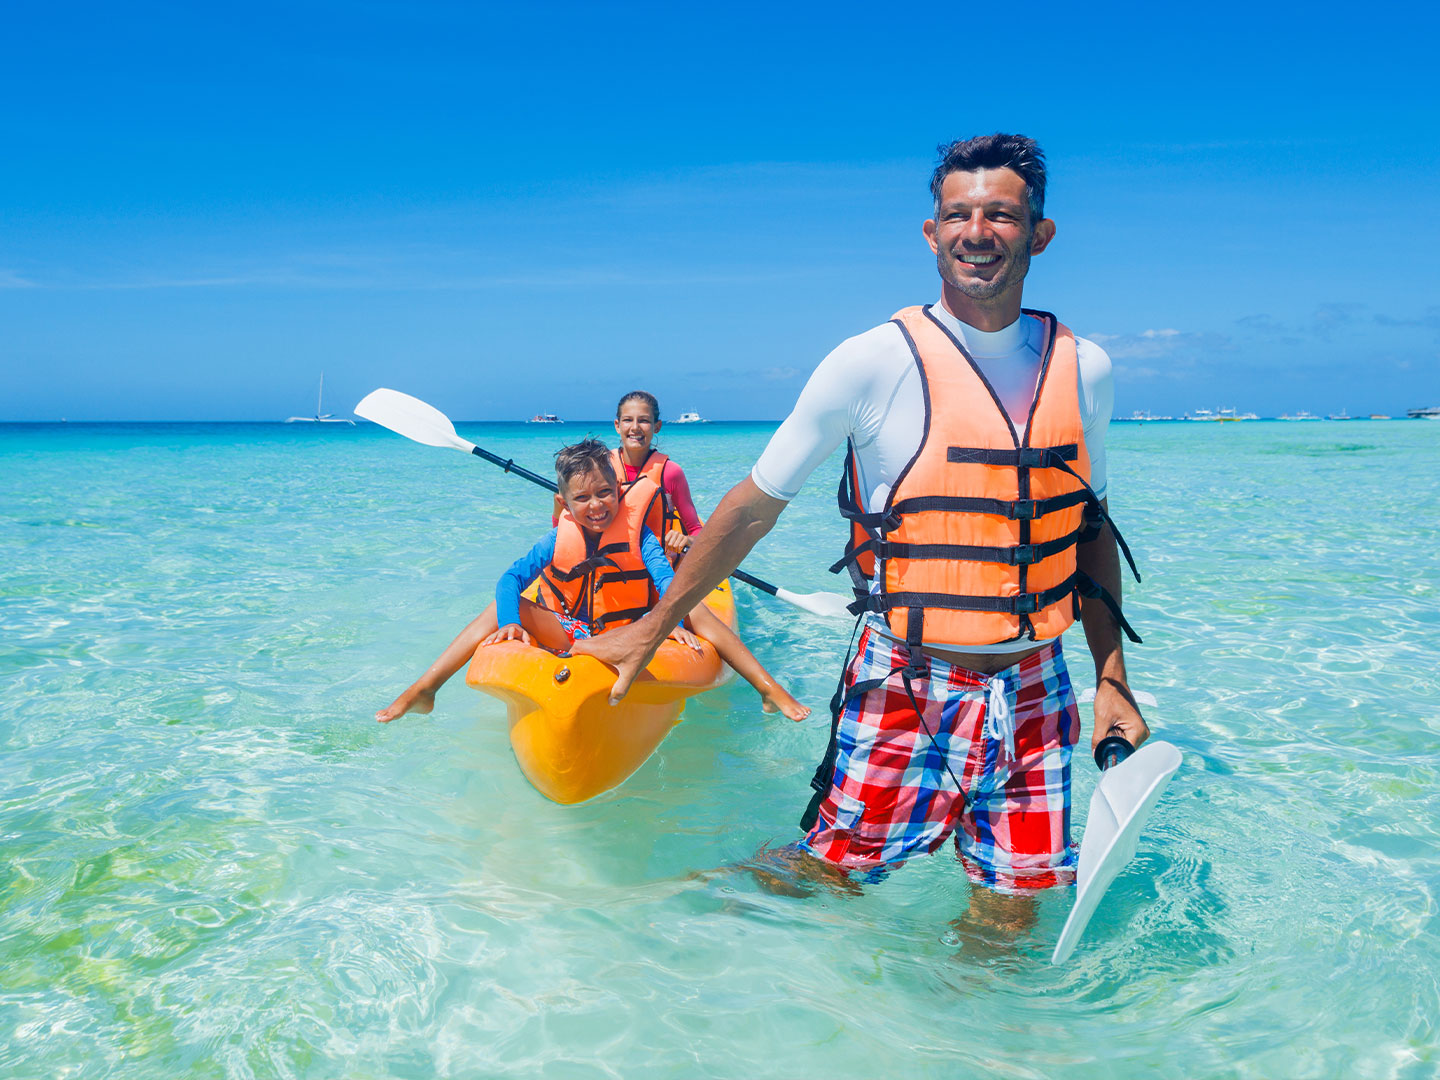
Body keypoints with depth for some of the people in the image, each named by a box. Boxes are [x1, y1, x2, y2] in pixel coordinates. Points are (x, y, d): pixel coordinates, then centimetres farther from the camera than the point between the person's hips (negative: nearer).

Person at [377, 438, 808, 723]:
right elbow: (511, 578, -11)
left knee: (693, 605, -22)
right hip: (567, 638, 1)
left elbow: (666, 579, -19)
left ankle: (769, 688, -22)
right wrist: (511, 621, -30)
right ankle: (421, 691, -14)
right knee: (503, 607, -16)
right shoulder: (557, 541, -4)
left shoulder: (638, 535, -7)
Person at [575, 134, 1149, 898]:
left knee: (1014, 908, 10)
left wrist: (1113, 677, 7)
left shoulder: (1082, 369, 2)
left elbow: (1091, 530, 13)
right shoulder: (873, 363, -11)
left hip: (1034, 698, 4)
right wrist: (649, 630, 0)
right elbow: (755, 507, -4)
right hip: (903, 690, -3)